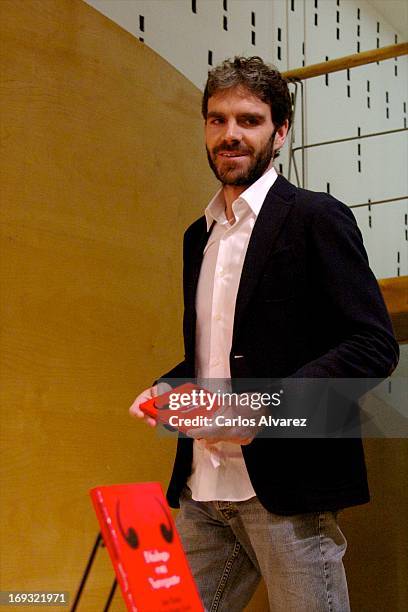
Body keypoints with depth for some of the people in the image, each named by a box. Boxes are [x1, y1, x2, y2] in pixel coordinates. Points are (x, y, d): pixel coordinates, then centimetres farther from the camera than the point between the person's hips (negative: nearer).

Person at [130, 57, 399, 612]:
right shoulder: (199, 236, 18)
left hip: (285, 486, -6)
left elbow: (374, 345, -11)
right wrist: (165, 390, 6)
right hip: (204, 491, 7)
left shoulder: (317, 218, -4)